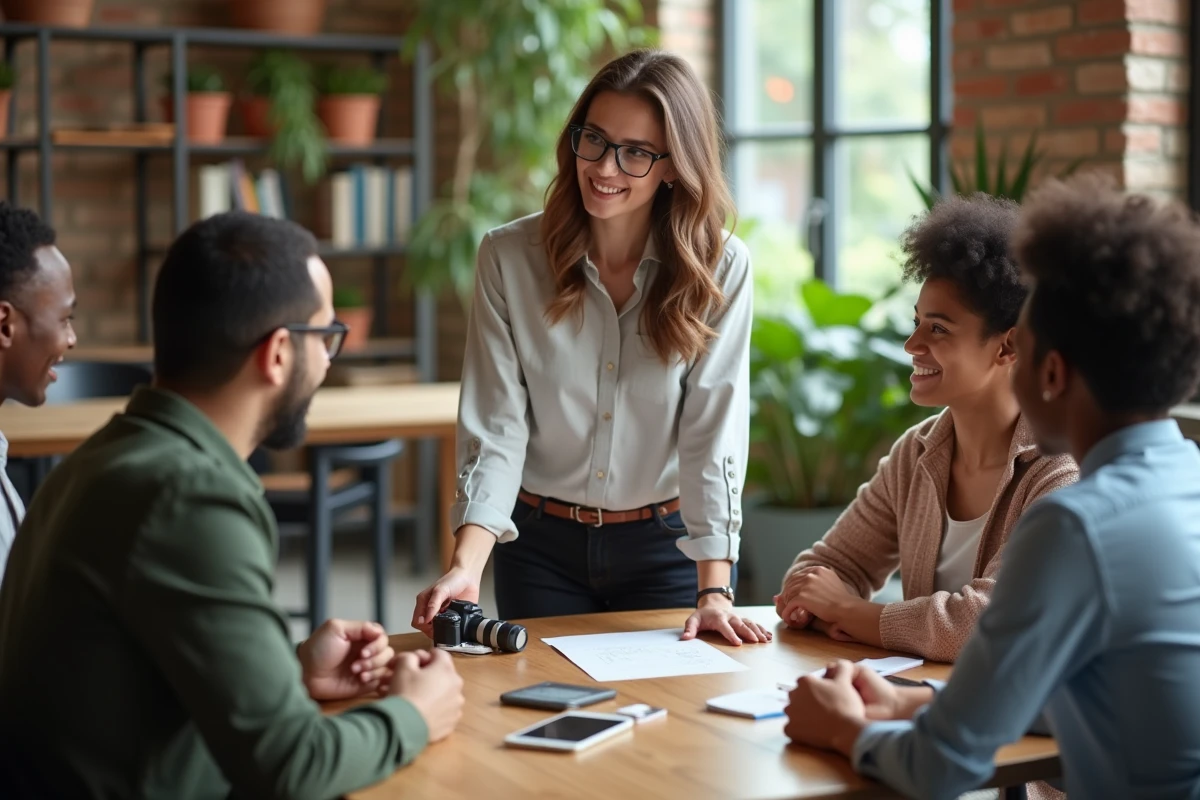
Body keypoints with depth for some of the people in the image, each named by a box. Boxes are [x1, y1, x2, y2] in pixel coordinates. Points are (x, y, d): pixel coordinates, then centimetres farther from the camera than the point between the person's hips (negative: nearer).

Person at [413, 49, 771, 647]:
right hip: (542, 548, 1)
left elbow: (714, 432, -15)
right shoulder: (508, 257, -9)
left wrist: (714, 591, -23)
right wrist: (465, 567, -24)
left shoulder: (720, 268, -10)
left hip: (669, 547, 0)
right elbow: (495, 428, -12)